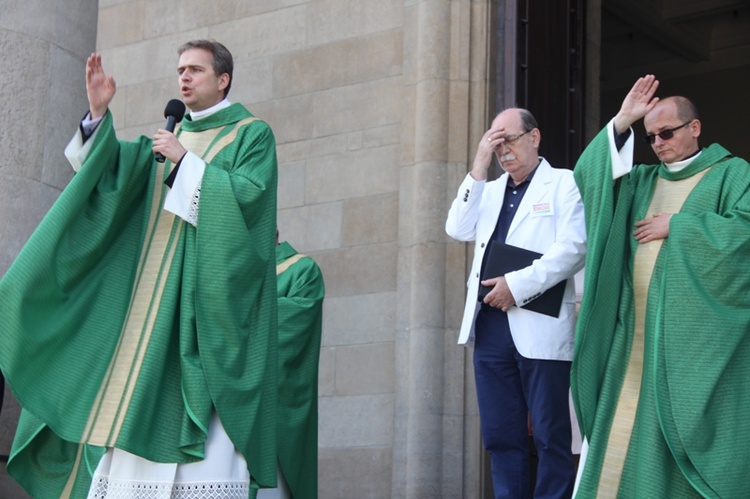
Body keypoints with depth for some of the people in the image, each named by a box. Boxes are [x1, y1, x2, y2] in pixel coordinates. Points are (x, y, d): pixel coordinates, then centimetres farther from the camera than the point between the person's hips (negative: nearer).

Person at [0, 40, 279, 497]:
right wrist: (98, 115, -7)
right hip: (157, 291, 6)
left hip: (210, 287, -6)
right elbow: (113, 169, 8)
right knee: (142, 405, 0)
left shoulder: (252, 134, 4)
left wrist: (185, 160, -11)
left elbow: (249, 193, -12)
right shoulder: (171, 138, 21)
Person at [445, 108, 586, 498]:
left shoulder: (564, 183, 4)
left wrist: (517, 284, -15)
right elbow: (458, 230, 7)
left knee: (550, 436, -3)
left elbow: (573, 248, -9)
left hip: (540, 329, -6)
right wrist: (479, 168, 3)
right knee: (500, 437, 7)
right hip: (490, 327, 6)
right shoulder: (490, 190, 21)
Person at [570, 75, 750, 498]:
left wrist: (676, 224, -8)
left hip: (695, 332, -5)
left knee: (690, 426, -5)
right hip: (639, 328, 5)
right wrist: (621, 123, 1)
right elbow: (589, 177, 8)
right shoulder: (643, 180, 18)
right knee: (628, 426, 1)